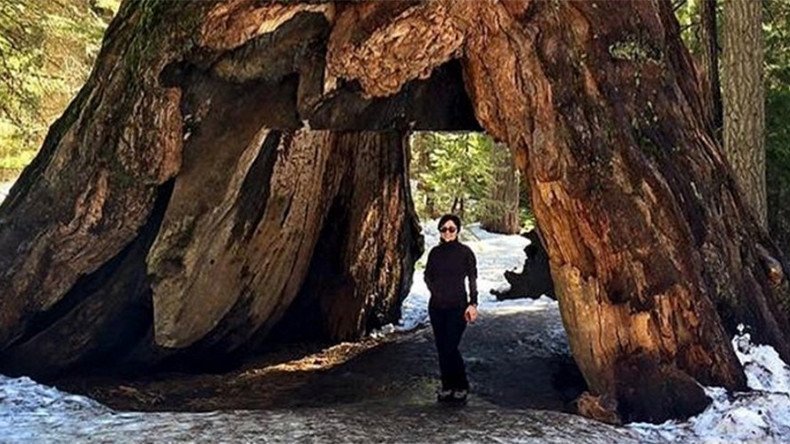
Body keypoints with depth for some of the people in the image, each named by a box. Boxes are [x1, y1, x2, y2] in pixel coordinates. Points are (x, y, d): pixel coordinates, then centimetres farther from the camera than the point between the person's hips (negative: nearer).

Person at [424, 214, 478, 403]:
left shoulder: (465, 252, -3)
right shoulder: (435, 252, 7)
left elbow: (472, 279, -3)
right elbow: (428, 276, 17)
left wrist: (473, 303, -10)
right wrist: (435, 290, 2)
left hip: (457, 306, -4)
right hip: (437, 306, 4)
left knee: (450, 348, -10)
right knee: (441, 348, 7)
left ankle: (461, 387, 6)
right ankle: (447, 386, 19)